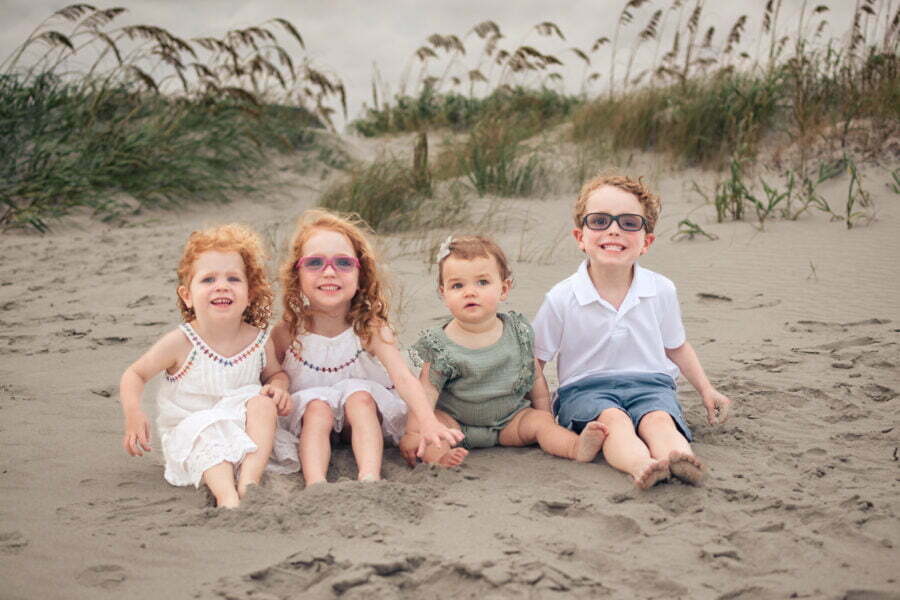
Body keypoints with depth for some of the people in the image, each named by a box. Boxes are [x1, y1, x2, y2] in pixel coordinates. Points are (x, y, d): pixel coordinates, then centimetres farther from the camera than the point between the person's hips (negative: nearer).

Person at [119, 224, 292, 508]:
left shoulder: (259, 341, -5)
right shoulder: (180, 343, -14)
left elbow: (276, 372, 17)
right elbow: (135, 374, -3)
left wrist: (277, 387, -8)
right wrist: (133, 415, -21)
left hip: (242, 431, 3)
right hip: (190, 429, -3)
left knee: (263, 403, -25)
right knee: (208, 435, -35)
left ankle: (248, 482, -37)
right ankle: (226, 496, -56)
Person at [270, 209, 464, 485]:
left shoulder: (370, 329, -17)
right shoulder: (287, 332, -13)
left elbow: (403, 378, -30)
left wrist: (429, 423, -45)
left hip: (364, 412, 0)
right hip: (307, 418, 0)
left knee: (358, 395, -31)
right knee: (317, 406, -31)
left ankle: (370, 478, -44)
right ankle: (315, 484, -47)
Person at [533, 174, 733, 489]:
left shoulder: (661, 291, 1)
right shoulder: (561, 298, -7)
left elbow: (676, 347, 18)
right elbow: (534, 360, 1)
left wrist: (706, 391, 17)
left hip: (649, 383, 2)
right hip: (585, 389, -2)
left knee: (659, 419, -31)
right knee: (613, 419, -34)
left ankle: (679, 457, -61)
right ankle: (642, 465, -63)